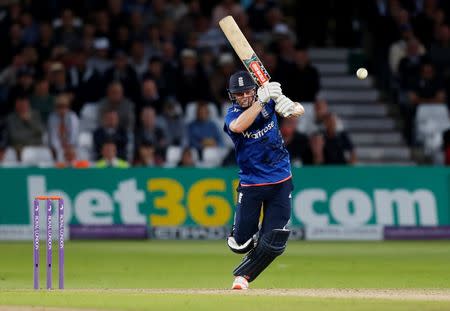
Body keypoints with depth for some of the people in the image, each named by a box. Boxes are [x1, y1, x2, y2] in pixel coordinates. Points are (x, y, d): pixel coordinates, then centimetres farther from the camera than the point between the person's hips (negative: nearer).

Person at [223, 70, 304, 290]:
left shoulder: (268, 101, -1)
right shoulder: (232, 113, -11)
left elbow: (299, 110, -8)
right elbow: (238, 126, -35)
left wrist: (291, 108, -32)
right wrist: (261, 101, -41)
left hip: (280, 182, 2)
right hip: (251, 185, -2)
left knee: (273, 244, -6)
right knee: (240, 244, -1)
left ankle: (243, 275, 18)